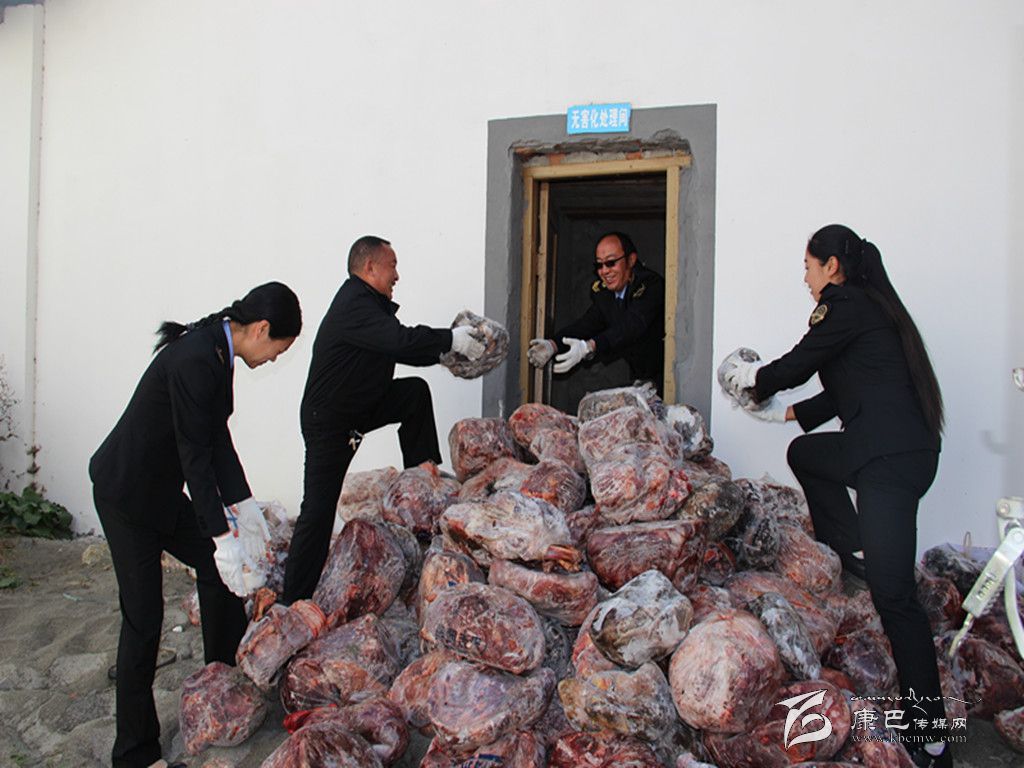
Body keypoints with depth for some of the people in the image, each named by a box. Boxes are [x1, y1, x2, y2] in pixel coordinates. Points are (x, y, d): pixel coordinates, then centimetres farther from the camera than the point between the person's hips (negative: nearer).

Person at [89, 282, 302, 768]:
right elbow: (195, 453, -26)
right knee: (143, 618, -2)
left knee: (216, 567, 14)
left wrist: (242, 507, -2)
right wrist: (223, 535, -23)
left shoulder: (216, 350, 1)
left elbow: (216, 436, 3)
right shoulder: (195, 360, -28)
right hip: (126, 494, -9)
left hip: (161, 489, 10)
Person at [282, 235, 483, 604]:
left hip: (360, 406, 9)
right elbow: (403, 341, -34)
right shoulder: (353, 306, -23)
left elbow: (402, 347, 11)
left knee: (416, 392, 1)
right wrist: (454, 339, -23)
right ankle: (293, 601, 2)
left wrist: (448, 347, 0)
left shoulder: (370, 304, 10)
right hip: (328, 420, -9)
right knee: (319, 508, -7)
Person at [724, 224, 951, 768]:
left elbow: (795, 366, -1)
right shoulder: (872, 305, 22)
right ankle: (855, 555, 24)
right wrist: (785, 412, 32)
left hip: (892, 457, -11)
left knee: (892, 593, -11)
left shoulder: (844, 304, -7)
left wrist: (751, 378, 19)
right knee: (804, 453, 30)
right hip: (886, 446, 11)